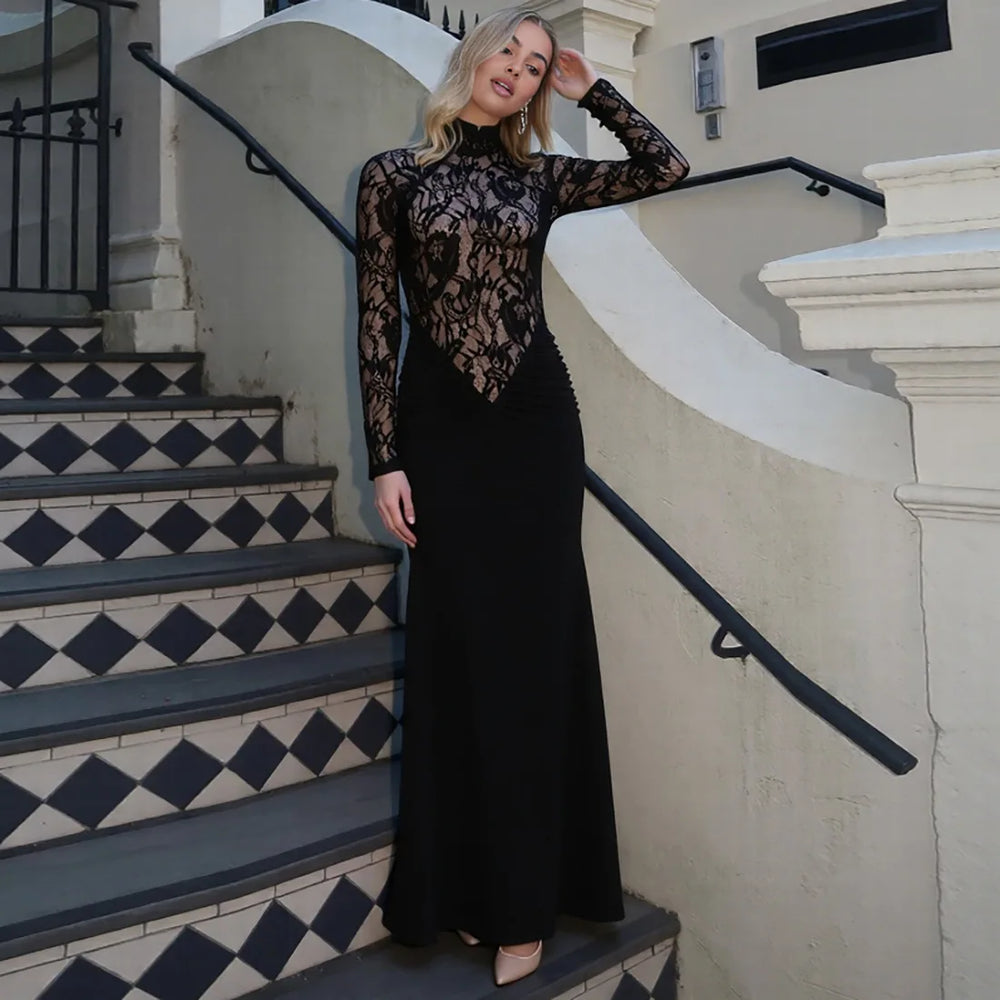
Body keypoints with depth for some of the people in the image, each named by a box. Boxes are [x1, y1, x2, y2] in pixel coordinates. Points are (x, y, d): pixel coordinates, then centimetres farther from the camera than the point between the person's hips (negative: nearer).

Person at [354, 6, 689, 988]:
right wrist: (385, 457, -6)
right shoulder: (393, 173, 5)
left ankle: (524, 900, 14)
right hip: (440, 424, -1)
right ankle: (465, 885, 16)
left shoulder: (540, 177, 10)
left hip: (535, 417, 2)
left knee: (534, 641, 2)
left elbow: (667, 168, 8)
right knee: (458, 642, 2)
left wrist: (591, 88, 11)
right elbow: (376, 321, 0)